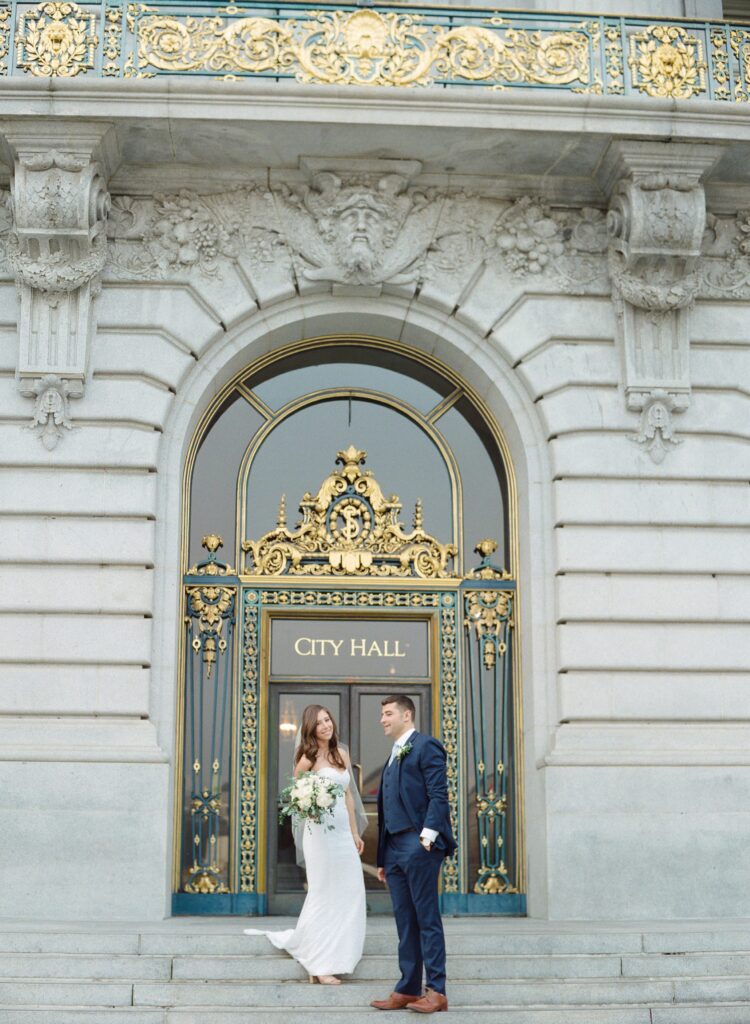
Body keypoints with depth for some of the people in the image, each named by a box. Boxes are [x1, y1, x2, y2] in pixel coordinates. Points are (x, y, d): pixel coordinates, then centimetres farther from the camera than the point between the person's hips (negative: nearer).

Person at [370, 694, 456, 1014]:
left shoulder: (425, 746, -3)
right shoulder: (393, 757, 23)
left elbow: (439, 794, -13)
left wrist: (428, 833, -24)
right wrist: (382, 858, 20)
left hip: (418, 845, -8)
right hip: (394, 847, 9)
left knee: (427, 919, -5)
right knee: (405, 922, 9)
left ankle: (436, 992, -2)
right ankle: (407, 990, 13)